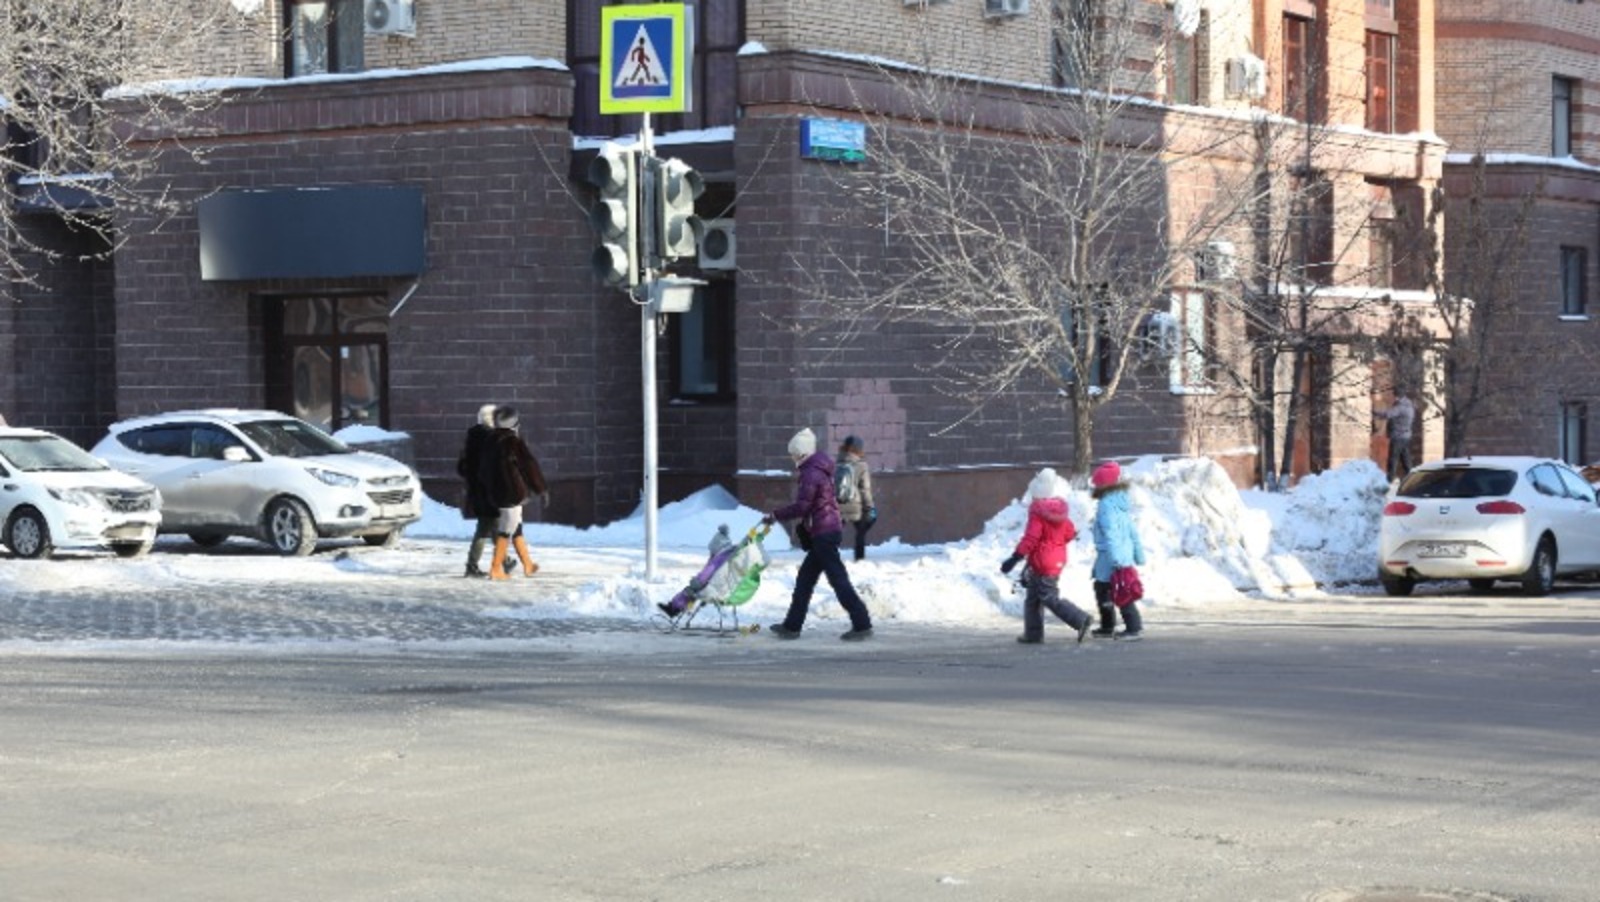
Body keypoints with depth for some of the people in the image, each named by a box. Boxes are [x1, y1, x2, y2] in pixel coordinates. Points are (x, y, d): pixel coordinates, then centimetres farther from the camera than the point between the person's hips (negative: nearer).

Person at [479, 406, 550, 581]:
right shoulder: (514, 443, -16)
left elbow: (486, 471, 14)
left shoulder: (491, 442, 6)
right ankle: (496, 569, -4)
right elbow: (530, 466, -12)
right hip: (513, 492, -8)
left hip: (495, 493, 8)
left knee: (516, 528, 18)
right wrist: (542, 489, -4)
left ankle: (528, 565, 29)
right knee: (506, 530, -3)